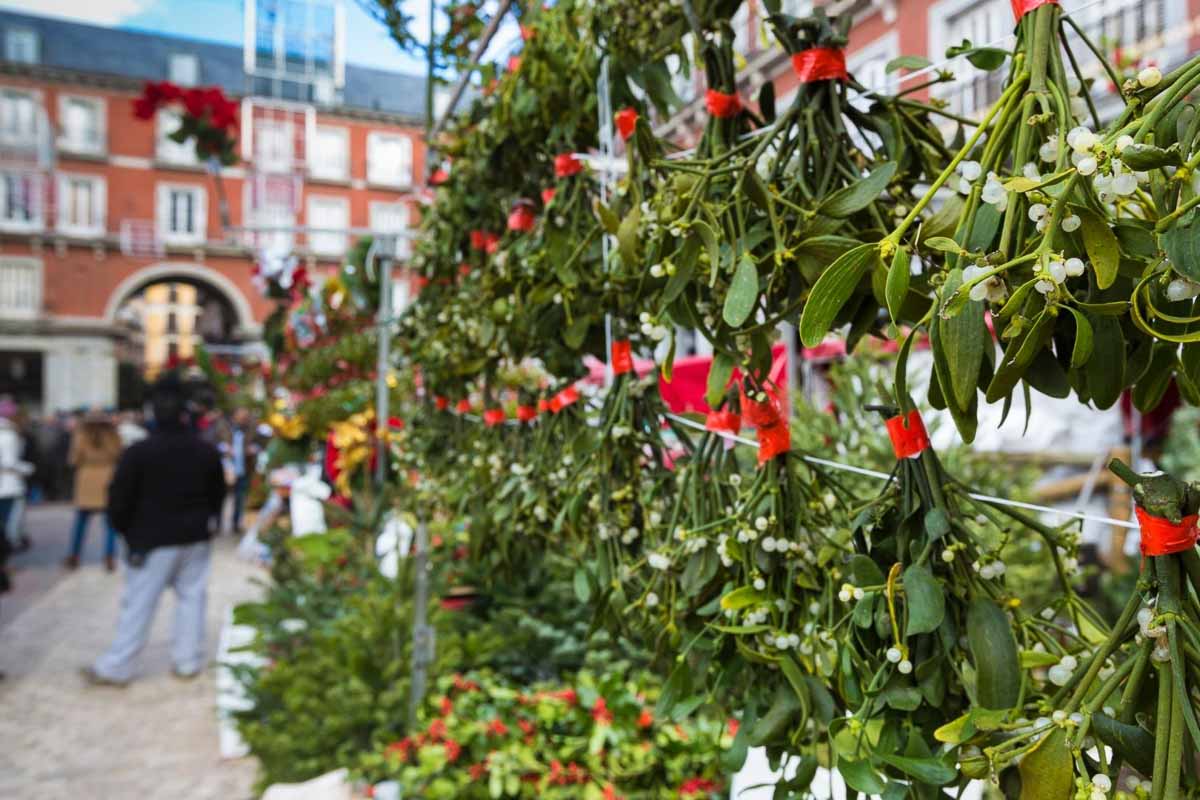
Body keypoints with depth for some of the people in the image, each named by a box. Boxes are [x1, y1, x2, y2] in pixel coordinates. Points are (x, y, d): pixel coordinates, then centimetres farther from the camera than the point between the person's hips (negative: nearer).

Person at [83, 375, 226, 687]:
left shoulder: (139, 452, -13)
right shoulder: (207, 451, 0)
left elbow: (119, 499, -8)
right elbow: (218, 495, 10)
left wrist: (128, 531, 9)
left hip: (153, 539, -3)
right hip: (196, 538, 3)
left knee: (138, 605, 3)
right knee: (191, 597, 10)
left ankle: (116, 667, 13)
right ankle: (188, 661, 14)